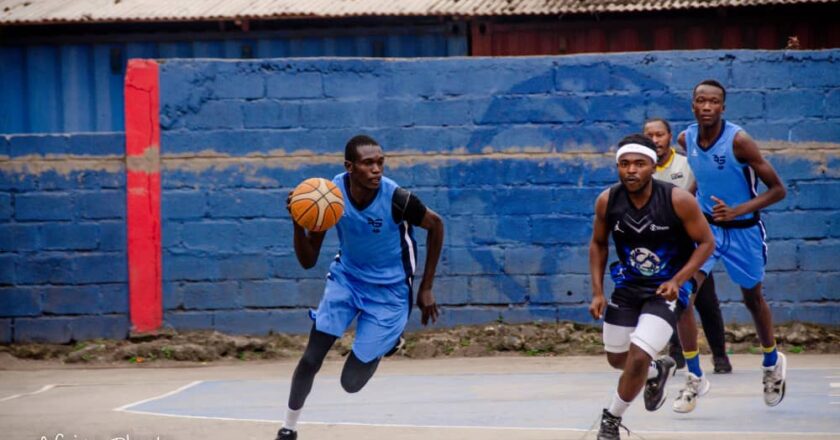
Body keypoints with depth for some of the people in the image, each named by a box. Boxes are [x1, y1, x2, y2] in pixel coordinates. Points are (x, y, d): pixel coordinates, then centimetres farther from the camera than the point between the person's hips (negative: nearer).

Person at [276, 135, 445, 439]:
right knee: (311, 359, -10)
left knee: (352, 382, -4)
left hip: (388, 291, -2)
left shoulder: (396, 199, -28)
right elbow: (308, 262, -13)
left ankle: (388, 341, 26)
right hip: (346, 278, 3)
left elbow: (435, 225, -6)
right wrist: (298, 223, -33)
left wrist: (426, 288, -4)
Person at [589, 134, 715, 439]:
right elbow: (598, 244, 6)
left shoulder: (679, 200, -21)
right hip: (627, 285, 5)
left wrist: (677, 281, -21)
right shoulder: (607, 201, -11)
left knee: (639, 356, -19)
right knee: (617, 358, 15)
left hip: (667, 288, -4)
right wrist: (597, 292, -1)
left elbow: (706, 242, -10)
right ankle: (657, 371, 51)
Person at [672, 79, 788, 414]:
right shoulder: (687, 139, -9)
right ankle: (695, 378, -7)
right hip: (705, 225, 3)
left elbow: (777, 189, -21)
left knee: (753, 299, 16)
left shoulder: (738, 141, -24)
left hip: (743, 228, -3)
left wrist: (737, 210, -31)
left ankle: (772, 364, 43)